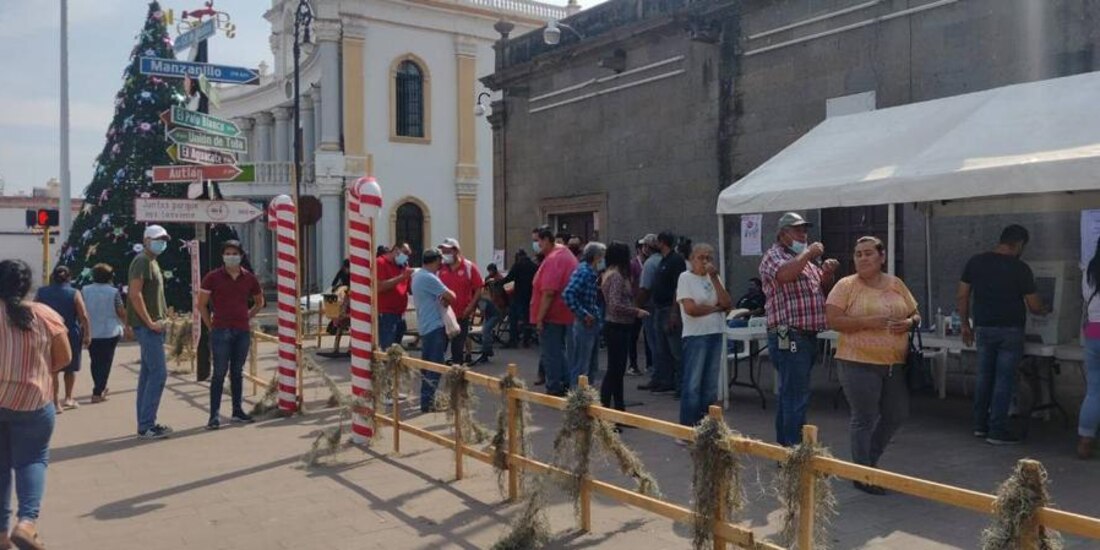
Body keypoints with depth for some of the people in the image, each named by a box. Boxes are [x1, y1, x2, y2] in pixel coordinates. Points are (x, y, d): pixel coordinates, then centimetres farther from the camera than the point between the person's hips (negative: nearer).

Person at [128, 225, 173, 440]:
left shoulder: (151, 262, 19)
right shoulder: (142, 261, -11)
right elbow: (135, 294, -20)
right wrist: (150, 322, -19)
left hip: (152, 326, 10)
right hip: (146, 326, -10)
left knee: (148, 373, 11)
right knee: (159, 373, -11)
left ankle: (145, 424, 17)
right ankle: (146, 426, -7)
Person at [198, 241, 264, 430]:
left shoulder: (249, 278, 7)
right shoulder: (213, 277, -2)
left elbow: (259, 302, 21)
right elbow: (202, 304, 2)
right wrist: (211, 326, -1)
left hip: (243, 331, 3)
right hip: (221, 331, -3)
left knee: (237, 372, 11)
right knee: (219, 373, -4)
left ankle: (237, 411, 20)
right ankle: (214, 415, -1)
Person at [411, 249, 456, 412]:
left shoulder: (418, 275, 13)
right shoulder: (428, 278, -18)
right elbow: (451, 296, -18)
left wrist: (443, 298, -4)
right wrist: (447, 297, 5)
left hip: (425, 326, 10)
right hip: (434, 326, -10)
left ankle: (426, 400, 24)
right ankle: (427, 403, -5)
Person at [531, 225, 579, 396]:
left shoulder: (552, 260, -19)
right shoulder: (565, 252, 13)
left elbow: (548, 292, -25)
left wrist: (540, 317, -20)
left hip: (552, 316, -10)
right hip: (565, 314, 10)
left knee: (550, 354, -1)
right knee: (559, 351, 18)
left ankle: (554, 390, 5)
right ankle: (565, 385, 24)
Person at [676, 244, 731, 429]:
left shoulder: (714, 278, 13)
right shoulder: (685, 277, -4)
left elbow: (727, 303, -1)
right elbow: (690, 309, -15)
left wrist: (714, 277, -6)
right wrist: (716, 308, -3)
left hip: (716, 335, 6)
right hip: (695, 336, -6)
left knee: (710, 384, 11)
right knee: (692, 384, -4)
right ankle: (687, 428, 4)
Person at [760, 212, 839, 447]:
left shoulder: (804, 259, 22)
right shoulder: (774, 256, -5)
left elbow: (823, 289, 27)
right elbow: (785, 274, -28)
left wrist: (828, 273, 6)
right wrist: (808, 253, -15)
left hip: (807, 337, 9)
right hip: (789, 337, -9)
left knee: (788, 395, 14)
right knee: (796, 398, -13)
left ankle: (784, 445, 22)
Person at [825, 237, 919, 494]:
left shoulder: (896, 284, 11)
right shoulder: (846, 285, -6)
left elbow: (915, 314, 17)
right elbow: (833, 320, -13)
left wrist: (909, 323, -6)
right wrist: (868, 322, -22)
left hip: (895, 363, 6)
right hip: (860, 362, -6)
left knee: (897, 415, 14)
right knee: (865, 419, 1)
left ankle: (868, 460, 35)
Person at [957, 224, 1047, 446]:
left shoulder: (976, 262, 1)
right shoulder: (1020, 268, -11)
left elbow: (961, 297, 2)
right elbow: (1035, 306, -6)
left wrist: (965, 325, 11)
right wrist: (1043, 309, 17)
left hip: (983, 329, 4)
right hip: (1010, 331, -4)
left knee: (984, 377, 13)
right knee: (1004, 380, 1)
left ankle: (980, 425, 19)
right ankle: (997, 431, 4)